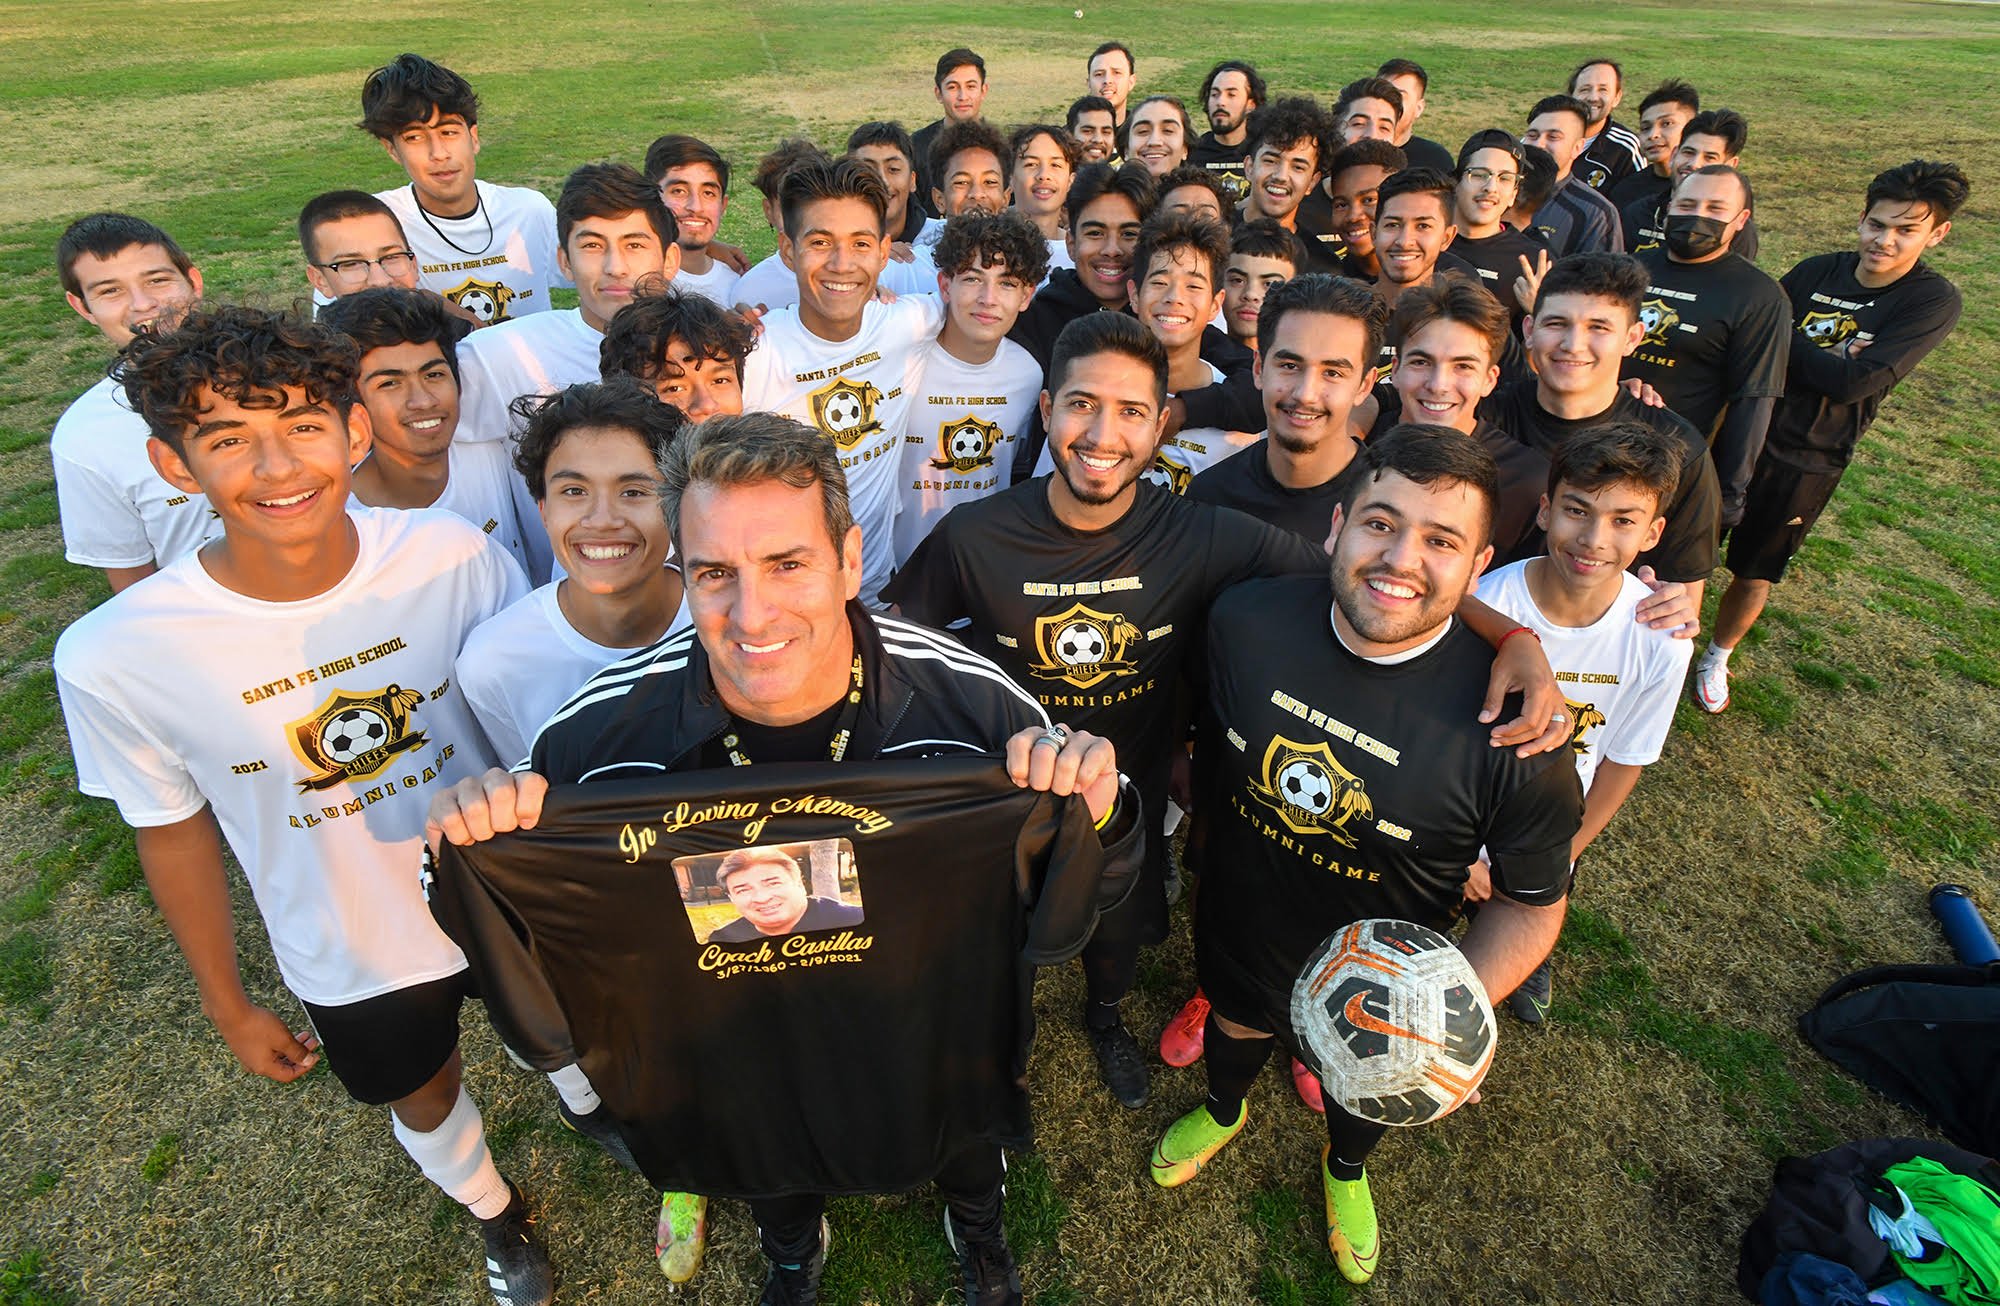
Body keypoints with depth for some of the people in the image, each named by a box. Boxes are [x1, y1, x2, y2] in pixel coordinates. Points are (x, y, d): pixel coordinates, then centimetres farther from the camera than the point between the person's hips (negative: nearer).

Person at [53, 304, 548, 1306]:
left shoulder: (457, 556, -25)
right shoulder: (112, 658, -23)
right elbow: (175, 835, -7)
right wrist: (228, 1005, 5)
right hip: (352, 958, 1)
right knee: (423, 1098, 28)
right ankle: (496, 1213, 62)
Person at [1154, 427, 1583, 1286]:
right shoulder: (1245, 619, -25)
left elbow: (1532, 902, -17)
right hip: (1236, 931, 2)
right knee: (1233, 1028, 34)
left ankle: (1346, 1169, 70)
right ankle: (1223, 1111, 72)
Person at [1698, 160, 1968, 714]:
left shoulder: (1934, 301, -8)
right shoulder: (1819, 270, 1)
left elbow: (1858, 381, -20)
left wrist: (1788, 345, -15)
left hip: (1809, 463, -2)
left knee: (1754, 572, 10)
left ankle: (1717, 658, 32)